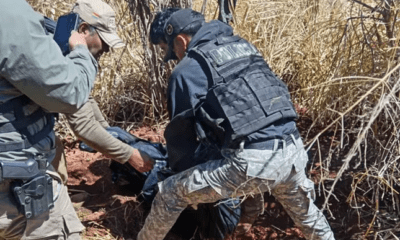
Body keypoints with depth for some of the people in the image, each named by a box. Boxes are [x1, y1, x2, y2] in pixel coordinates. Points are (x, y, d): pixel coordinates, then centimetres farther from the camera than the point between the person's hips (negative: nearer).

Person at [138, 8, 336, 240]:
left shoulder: (187, 70, 3)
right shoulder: (243, 46, 23)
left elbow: (179, 133, 10)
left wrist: (185, 171, 31)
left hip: (252, 160, -7)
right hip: (293, 149, 7)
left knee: (170, 193, 11)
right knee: (306, 212, 34)